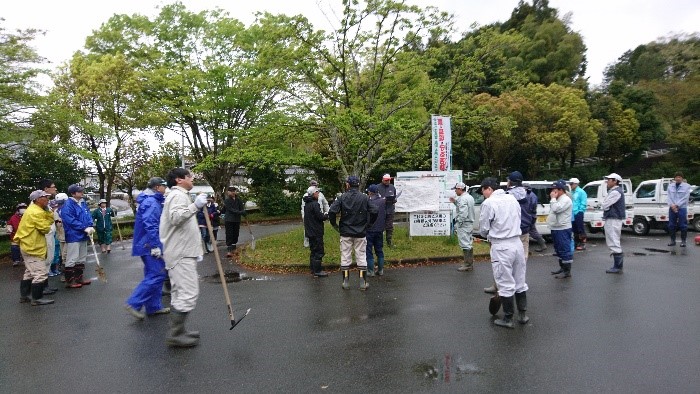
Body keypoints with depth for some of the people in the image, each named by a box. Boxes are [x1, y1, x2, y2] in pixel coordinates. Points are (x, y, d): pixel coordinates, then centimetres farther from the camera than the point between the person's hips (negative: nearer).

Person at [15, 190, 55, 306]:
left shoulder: (35, 209, 13)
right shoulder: (36, 212, -20)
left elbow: (49, 221, 8)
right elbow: (45, 228, -20)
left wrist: (49, 211, -7)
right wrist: (48, 227, 2)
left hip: (30, 246, 11)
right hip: (33, 248, -11)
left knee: (30, 272, 21)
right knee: (41, 273, -9)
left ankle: (24, 295, 30)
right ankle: (37, 298, -4)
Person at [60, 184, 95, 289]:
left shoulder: (83, 203, 10)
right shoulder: (68, 205, -15)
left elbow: (88, 216, 12)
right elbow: (70, 220, -21)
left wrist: (90, 227, -6)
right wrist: (85, 228, -20)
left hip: (83, 236, 9)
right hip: (73, 236, -9)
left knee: (82, 258, 17)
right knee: (72, 259, -4)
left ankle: (79, 277, 28)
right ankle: (69, 281, 5)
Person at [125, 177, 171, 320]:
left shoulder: (153, 201, 17)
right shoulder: (151, 202, -15)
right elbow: (150, 225, -24)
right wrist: (155, 246, -24)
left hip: (147, 245, 11)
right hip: (149, 245, -11)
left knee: (153, 275, 13)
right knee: (157, 275, -11)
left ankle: (153, 307, 19)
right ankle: (133, 303, -6)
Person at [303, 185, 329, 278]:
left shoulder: (307, 204, 12)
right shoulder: (315, 204, -18)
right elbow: (320, 217, -21)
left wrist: (323, 215, 9)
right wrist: (326, 216, 0)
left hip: (310, 231, 9)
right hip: (316, 232, -9)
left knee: (313, 250, 17)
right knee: (318, 251, -3)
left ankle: (313, 268, 25)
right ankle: (317, 271, 0)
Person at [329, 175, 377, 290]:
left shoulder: (342, 197, -5)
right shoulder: (365, 198, -3)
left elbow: (332, 211, -13)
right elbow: (374, 212, -6)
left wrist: (334, 225, 2)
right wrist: (369, 224, 8)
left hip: (346, 233, 0)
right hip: (361, 233, 0)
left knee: (345, 257, 9)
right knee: (361, 257, 8)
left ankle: (346, 282, 14)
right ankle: (363, 282, 10)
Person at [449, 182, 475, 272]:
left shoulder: (463, 198, -18)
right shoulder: (469, 197, 14)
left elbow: (463, 213, -25)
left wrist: (458, 224, -18)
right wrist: (455, 202, 13)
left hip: (464, 224, -11)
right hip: (470, 223, 11)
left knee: (465, 244, -5)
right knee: (468, 243, 17)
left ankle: (467, 265, -1)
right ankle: (470, 263, 26)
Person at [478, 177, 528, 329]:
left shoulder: (488, 203, -11)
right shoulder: (512, 198, 9)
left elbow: (483, 229, -6)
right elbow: (518, 220, 12)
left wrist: (489, 236, 15)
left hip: (501, 247, -7)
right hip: (517, 242, 7)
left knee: (505, 284, 3)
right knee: (520, 281, 16)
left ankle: (508, 319, 13)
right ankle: (522, 315, 27)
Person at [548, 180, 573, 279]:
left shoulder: (566, 200, -13)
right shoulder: (558, 200, 17)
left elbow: (556, 209, -25)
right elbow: (553, 211, 22)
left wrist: (553, 198, -15)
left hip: (563, 229, -11)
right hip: (556, 228, 11)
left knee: (565, 250, -7)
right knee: (559, 250, 17)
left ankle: (567, 271, -3)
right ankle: (562, 267, 28)